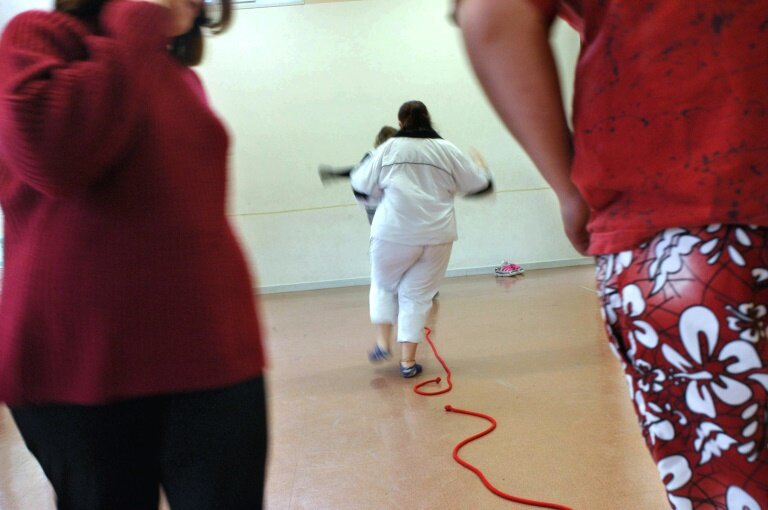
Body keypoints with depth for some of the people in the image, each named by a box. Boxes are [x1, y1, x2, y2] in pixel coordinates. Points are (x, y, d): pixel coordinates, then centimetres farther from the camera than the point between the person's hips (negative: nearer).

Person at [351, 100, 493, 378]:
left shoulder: (388, 149, 2)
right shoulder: (447, 150, 5)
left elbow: (361, 188, 7)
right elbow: (479, 185, 13)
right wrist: (486, 178, 36)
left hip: (394, 233, -1)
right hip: (437, 235, 1)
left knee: (384, 285, 23)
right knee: (417, 295, 11)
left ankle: (383, 342, 14)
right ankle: (408, 360, 10)